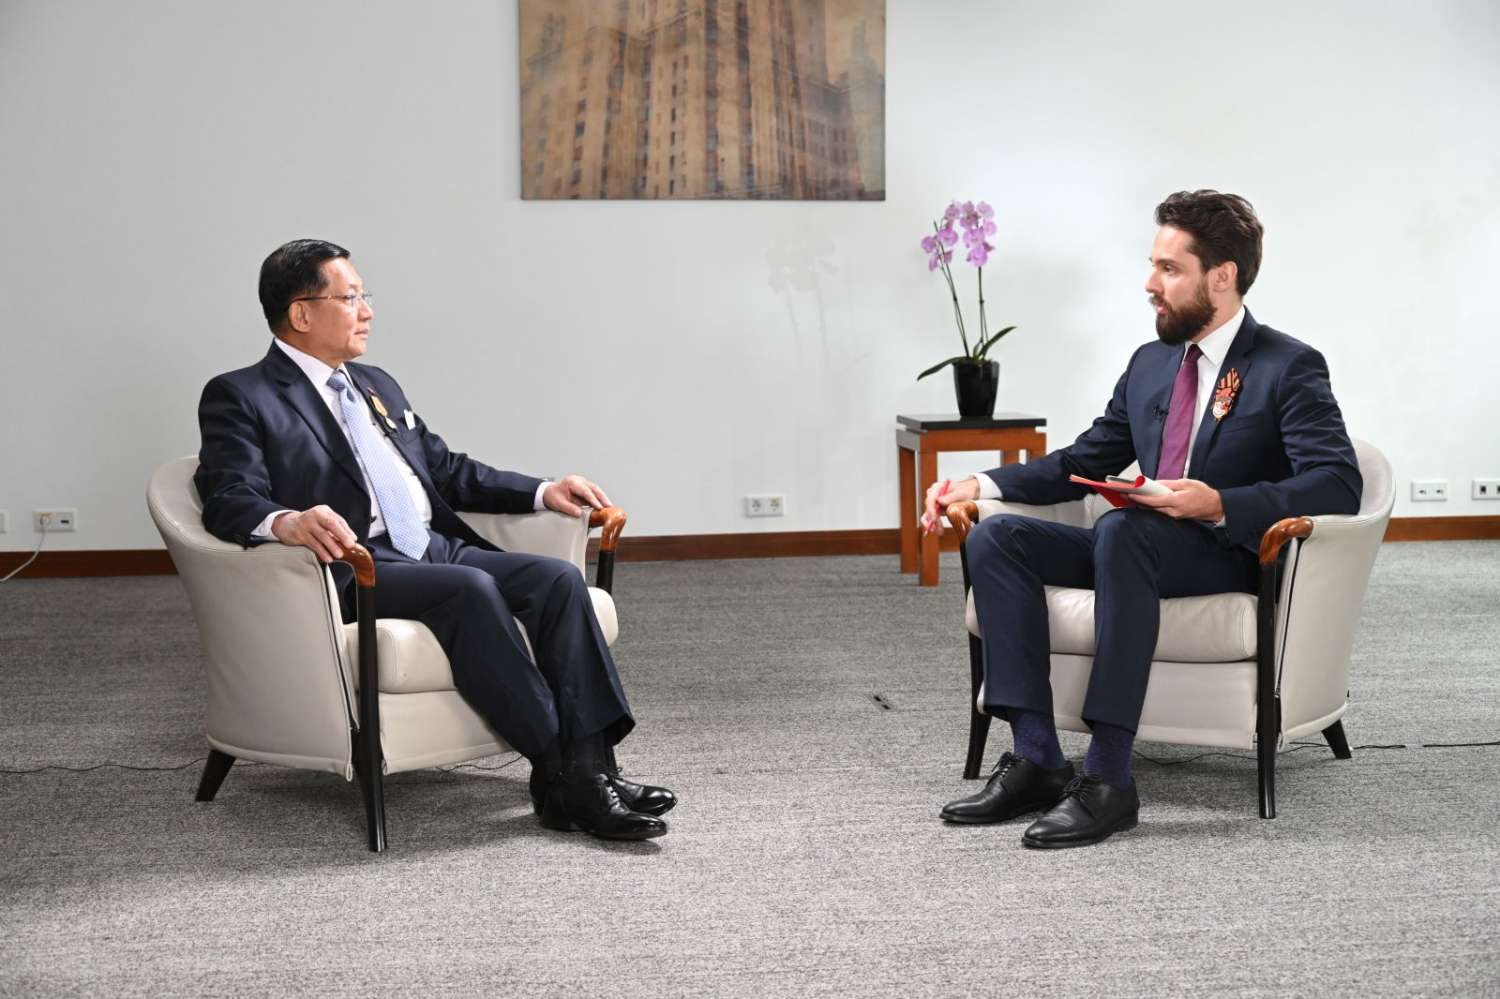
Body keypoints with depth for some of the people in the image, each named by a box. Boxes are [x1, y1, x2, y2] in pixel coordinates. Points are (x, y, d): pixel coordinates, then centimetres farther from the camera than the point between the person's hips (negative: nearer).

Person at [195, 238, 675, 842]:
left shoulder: (377, 386, 26)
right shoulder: (240, 397, 3)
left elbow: (449, 470, 30)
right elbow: (229, 500, -12)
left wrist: (544, 492, 17)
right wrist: (286, 522, -35)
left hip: (439, 548, 7)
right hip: (356, 568, -7)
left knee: (560, 578, -18)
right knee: (471, 587, -33)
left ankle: (590, 769, -27)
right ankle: (555, 774, -29)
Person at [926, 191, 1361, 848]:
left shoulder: (1289, 369, -5)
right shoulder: (1149, 364, 17)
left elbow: (1338, 484, -17)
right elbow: (1084, 461, 22)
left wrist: (1221, 505, -31)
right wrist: (981, 484, 8)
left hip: (1232, 560, -7)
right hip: (1140, 549, 7)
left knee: (1122, 529, -38)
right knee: (996, 536, -14)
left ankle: (1108, 779, -38)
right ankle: (1036, 759, -22)